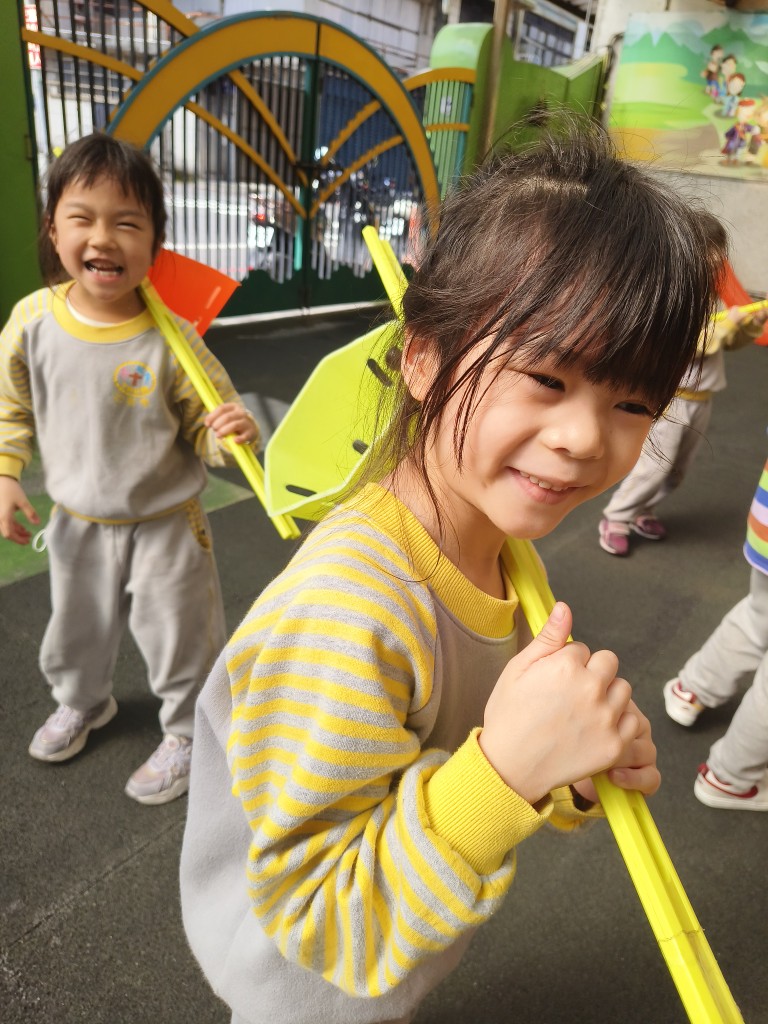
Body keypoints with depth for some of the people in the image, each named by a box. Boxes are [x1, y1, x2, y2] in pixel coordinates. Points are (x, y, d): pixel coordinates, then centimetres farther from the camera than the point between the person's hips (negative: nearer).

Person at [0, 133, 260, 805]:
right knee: (76, 629, 27)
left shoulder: (170, 339, -21)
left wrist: (231, 433, -33)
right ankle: (82, 703, 59)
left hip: (164, 523, -4)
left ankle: (188, 734, 40)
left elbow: (203, 427, -12)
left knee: (180, 637, 12)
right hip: (76, 521, 4)